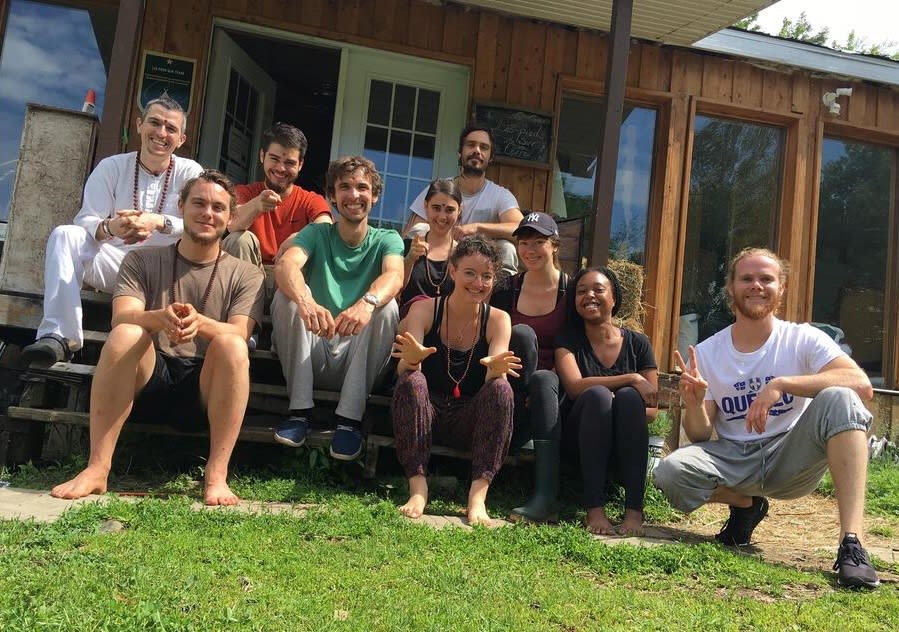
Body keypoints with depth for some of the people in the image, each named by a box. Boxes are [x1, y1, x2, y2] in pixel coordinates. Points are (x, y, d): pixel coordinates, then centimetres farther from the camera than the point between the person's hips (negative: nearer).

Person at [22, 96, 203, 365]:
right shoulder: (112, 167, 3)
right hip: (116, 261, 2)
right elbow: (85, 221, -7)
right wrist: (109, 227, -32)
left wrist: (159, 222, -34)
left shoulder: (190, 172, 1)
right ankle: (59, 335, -31)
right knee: (64, 234, -23)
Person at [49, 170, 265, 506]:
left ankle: (216, 475, -30)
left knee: (231, 345, -30)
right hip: (147, 381, 1)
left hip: (206, 390, -1)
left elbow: (239, 334, -11)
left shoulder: (245, 275, 6)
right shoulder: (141, 261, 9)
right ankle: (97, 468, -27)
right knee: (125, 334, -28)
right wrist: (159, 318, -32)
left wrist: (199, 322, -34)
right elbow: (121, 319, -8)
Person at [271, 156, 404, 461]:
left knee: (386, 305, -26)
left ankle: (350, 418, -22)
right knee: (287, 295, -23)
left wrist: (367, 302, -46)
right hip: (310, 356, 1)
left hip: (356, 359, 0)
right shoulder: (316, 233, 4)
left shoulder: (386, 240, 4)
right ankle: (300, 410, -18)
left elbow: (394, 276, -21)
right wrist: (306, 301, -44)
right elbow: (285, 265, -19)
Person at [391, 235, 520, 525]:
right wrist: (412, 359, -41)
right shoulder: (425, 309, -5)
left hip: (471, 422, 1)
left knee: (501, 388, -27)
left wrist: (496, 368, -41)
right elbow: (404, 370, -17)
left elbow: (493, 377, -16)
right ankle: (418, 486, -29)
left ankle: (479, 492, -29)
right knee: (411, 381, -29)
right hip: (427, 414, -1)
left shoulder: (498, 319, -2)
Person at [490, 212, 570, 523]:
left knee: (542, 380, -38)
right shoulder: (508, 290, 8)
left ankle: (546, 496, -47)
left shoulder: (572, 290, 2)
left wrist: (539, 385, -15)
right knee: (521, 334, -26)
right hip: (515, 385, 1)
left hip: (554, 382, -1)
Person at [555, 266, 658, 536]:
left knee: (628, 397, -29)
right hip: (582, 440, -1)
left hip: (627, 443, 1)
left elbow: (653, 408, 2)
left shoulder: (637, 343, 7)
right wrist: (632, 379, -21)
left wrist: (628, 411, -18)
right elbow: (574, 386, -16)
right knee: (598, 395, -30)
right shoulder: (568, 340, 4)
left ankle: (634, 510, -35)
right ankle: (594, 508, -36)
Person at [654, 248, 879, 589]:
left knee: (839, 399, -28)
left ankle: (852, 544, -32)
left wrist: (781, 384, -34)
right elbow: (700, 436, -2)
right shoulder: (706, 353, -1)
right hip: (733, 461, 2)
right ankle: (746, 505, 7)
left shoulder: (804, 340, -5)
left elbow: (862, 384, -24)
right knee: (670, 472, -27)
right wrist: (694, 404, -25)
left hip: (791, 459, -1)